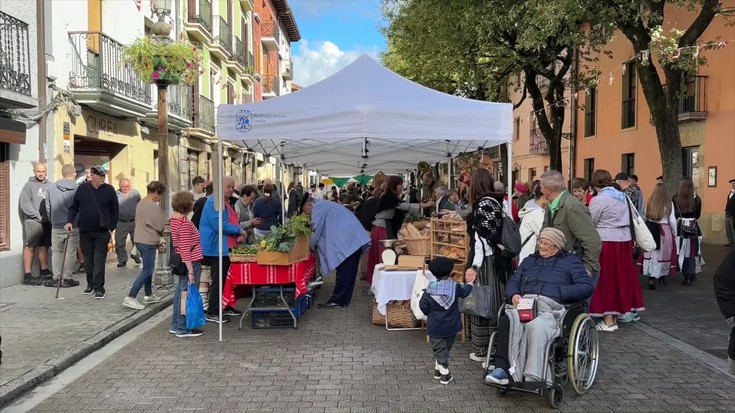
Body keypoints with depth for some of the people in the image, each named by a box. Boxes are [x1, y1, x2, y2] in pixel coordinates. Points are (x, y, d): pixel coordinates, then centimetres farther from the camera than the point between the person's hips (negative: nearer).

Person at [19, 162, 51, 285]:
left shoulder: (49, 185, 12)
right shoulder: (29, 185, -1)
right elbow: (25, 204, -7)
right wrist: (38, 216, -12)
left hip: (47, 222, 5)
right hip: (33, 222, -5)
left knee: (44, 247, 12)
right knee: (30, 247, -4)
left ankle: (44, 272, 21)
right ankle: (27, 276, -3)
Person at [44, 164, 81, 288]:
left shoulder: (51, 187, -1)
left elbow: (48, 208, 5)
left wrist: (52, 221, 17)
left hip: (56, 226, 2)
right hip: (74, 226, -2)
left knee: (56, 252, 12)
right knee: (70, 252, 5)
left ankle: (56, 278, 13)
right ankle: (67, 278, 8)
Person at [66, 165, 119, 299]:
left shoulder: (109, 189, -2)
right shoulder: (82, 189, 3)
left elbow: (115, 211, 2)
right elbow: (74, 207, 11)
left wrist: (111, 228, -3)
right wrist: (69, 221, -4)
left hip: (102, 232, -2)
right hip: (84, 231, 2)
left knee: (99, 260, -5)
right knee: (88, 259, 12)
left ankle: (99, 288, -2)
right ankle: (90, 284, 27)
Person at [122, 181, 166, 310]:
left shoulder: (140, 203, 9)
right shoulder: (153, 206, -19)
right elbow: (160, 226, -15)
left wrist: (156, 237, 12)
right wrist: (160, 235, 10)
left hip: (140, 240, 10)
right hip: (148, 242, -10)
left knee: (148, 268, 20)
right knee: (147, 270, -5)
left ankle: (148, 295, 29)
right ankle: (130, 297, -9)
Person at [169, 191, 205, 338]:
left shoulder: (174, 218, 9)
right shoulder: (184, 222, -20)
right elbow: (185, 249, -23)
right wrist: (191, 271, -22)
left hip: (180, 261, 10)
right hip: (190, 262, -10)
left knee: (180, 292, 17)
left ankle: (175, 325, 27)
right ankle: (183, 329, 8)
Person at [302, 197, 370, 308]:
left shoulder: (318, 207, -3)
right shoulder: (325, 205, 26)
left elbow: (316, 230, -3)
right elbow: (326, 231, 30)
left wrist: (312, 246, 12)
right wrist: (316, 245, 26)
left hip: (346, 241, -10)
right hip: (355, 240, 10)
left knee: (342, 272, -6)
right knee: (348, 272, 11)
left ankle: (337, 301, -2)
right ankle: (344, 300, 16)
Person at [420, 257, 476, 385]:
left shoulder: (429, 291, -15)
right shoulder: (455, 287, -9)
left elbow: (423, 307, -11)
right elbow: (464, 292, 12)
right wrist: (469, 283, 33)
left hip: (435, 327, -2)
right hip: (451, 326, 3)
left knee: (439, 349, 8)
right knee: (446, 348, 18)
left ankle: (443, 372, 5)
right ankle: (440, 370, 26)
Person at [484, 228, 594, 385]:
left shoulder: (571, 260, 20)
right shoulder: (529, 260, 34)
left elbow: (587, 287, 7)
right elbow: (512, 282, 27)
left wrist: (558, 293, -6)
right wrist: (514, 295, 2)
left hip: (551, 308, -3)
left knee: (536, 326, -39)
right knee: (507, 321, -33)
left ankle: (533, 378, -42)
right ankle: (503, 369, -39)